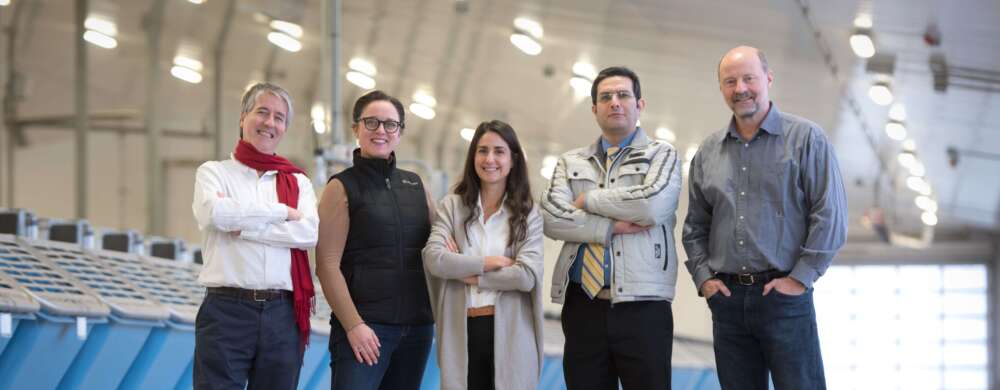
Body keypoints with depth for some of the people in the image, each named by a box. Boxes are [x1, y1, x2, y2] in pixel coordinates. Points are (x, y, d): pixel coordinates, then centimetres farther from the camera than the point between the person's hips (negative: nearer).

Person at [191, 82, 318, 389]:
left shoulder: (298, 182, 15)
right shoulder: (215, 171, 10)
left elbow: (309, 232, -4)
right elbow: (213, 213, -12)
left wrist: (243, 226, -9)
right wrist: (281, 212, -5)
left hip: (283, 314, 3)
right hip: (227, 309, -3)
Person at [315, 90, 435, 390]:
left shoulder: (415, 185, 15)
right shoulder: (343, 187, 0)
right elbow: (328, 265, -6)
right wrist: (353, 325, -15)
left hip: (417, 325, 5)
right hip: (364, 326, -5)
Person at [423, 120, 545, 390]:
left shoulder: (528, 213, 4)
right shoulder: (452, 206, 6)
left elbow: (528, 276, -9)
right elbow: (434, 259, -10)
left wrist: (467, 273, -8)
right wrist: (492, 262, -10)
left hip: (510, 333, 0)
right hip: (461, 332, 1)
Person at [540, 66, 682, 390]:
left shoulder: (661, 155, 8)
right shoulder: (571, 163, 17)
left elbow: (653, 203, -13)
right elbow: (552, 218, 0)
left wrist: (590, 200, -2)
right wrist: (611, 227, -11)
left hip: (642, 306, -3)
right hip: (583, 306, 3)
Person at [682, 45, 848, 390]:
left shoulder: (806, 138, -2)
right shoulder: (708, 153, 13)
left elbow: (830, 215, -7)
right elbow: (695, 226, 19)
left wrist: (800, 278, -11)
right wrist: (703, 277, 5)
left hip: (785, 297, -5)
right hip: (727, 300, 5)